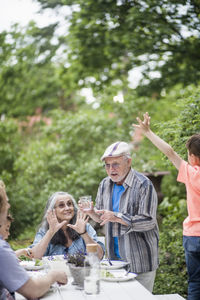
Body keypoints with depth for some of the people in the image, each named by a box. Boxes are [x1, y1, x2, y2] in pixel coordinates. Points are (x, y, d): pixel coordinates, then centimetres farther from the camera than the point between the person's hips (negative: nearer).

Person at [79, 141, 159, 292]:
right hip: (115, 257, 6)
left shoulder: (144, 185, -14)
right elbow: (102, 217, 18)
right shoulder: (105, 184, 8)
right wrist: (92, 212, -4)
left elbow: (148, 222, -19)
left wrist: (118, 217, -25)